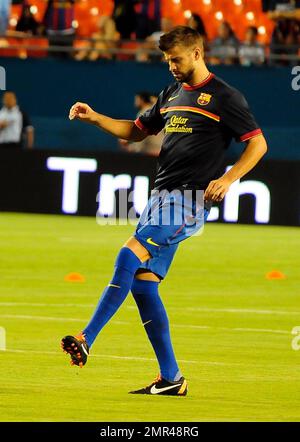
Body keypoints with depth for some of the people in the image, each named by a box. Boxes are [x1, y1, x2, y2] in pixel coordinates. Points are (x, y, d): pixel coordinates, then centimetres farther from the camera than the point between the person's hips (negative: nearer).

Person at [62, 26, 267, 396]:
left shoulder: (223, 97, -3)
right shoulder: (172, 94, 20)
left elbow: (258, 143, -3)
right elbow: (135, 131, 29)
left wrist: (228, 179, -17)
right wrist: (94, 118, 14)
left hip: (190, 199, -8)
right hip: (162, 195, 8)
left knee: (130, 256, -23)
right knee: (142, 282, 1)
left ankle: (85, 340, -27)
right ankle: (171, 379, 4)